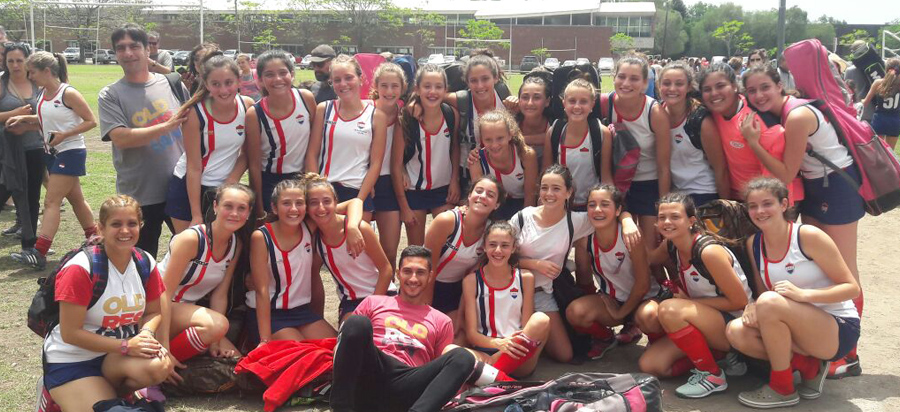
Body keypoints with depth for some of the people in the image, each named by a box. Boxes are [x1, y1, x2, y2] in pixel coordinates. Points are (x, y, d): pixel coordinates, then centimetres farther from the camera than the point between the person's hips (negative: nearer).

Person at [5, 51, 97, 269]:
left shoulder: (68, 93, -16)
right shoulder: (43, 93, 6)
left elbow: (91, 122, -14)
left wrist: (64, 135, -21)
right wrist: (24, 118, 5)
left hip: (70, 152, -8)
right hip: (53, 153, 8)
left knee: (51, 202, -12)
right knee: (76, 199, 16)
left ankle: (39, 253, -14)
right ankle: (93, 239, 29)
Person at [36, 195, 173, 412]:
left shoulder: (145, 263, -3)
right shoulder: (81, 268, -20)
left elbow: (154, 312, 7)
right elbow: (70, 333, -18)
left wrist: (146, 334, -17)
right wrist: (125, 346, -23)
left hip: (119, 354, 4)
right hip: (70, 360, -4)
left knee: (159, 366, -26)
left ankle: (106, 388, 2)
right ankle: (56, 394, 10)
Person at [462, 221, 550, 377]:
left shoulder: (525, 278, 8)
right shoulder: (471, 281, 4)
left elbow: (527, 328, 4)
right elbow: (471, 333, -2)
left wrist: (512, 344, -20)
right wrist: (499, 343, -24)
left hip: (518, 362, 2)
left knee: (541, 320, -30)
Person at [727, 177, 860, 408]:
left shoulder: (808, 237, -15)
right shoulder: (753, 244, 3)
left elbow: (852, 288, -13)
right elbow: (762, 290, 11)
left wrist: (803, 294, -28)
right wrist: (754, 307, -13)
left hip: (839, 329, -6)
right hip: (801, 327, 6)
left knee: (770, 302, -31)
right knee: (736, 331, -18)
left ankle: (782, 389, -14)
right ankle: (809, 367, 0)